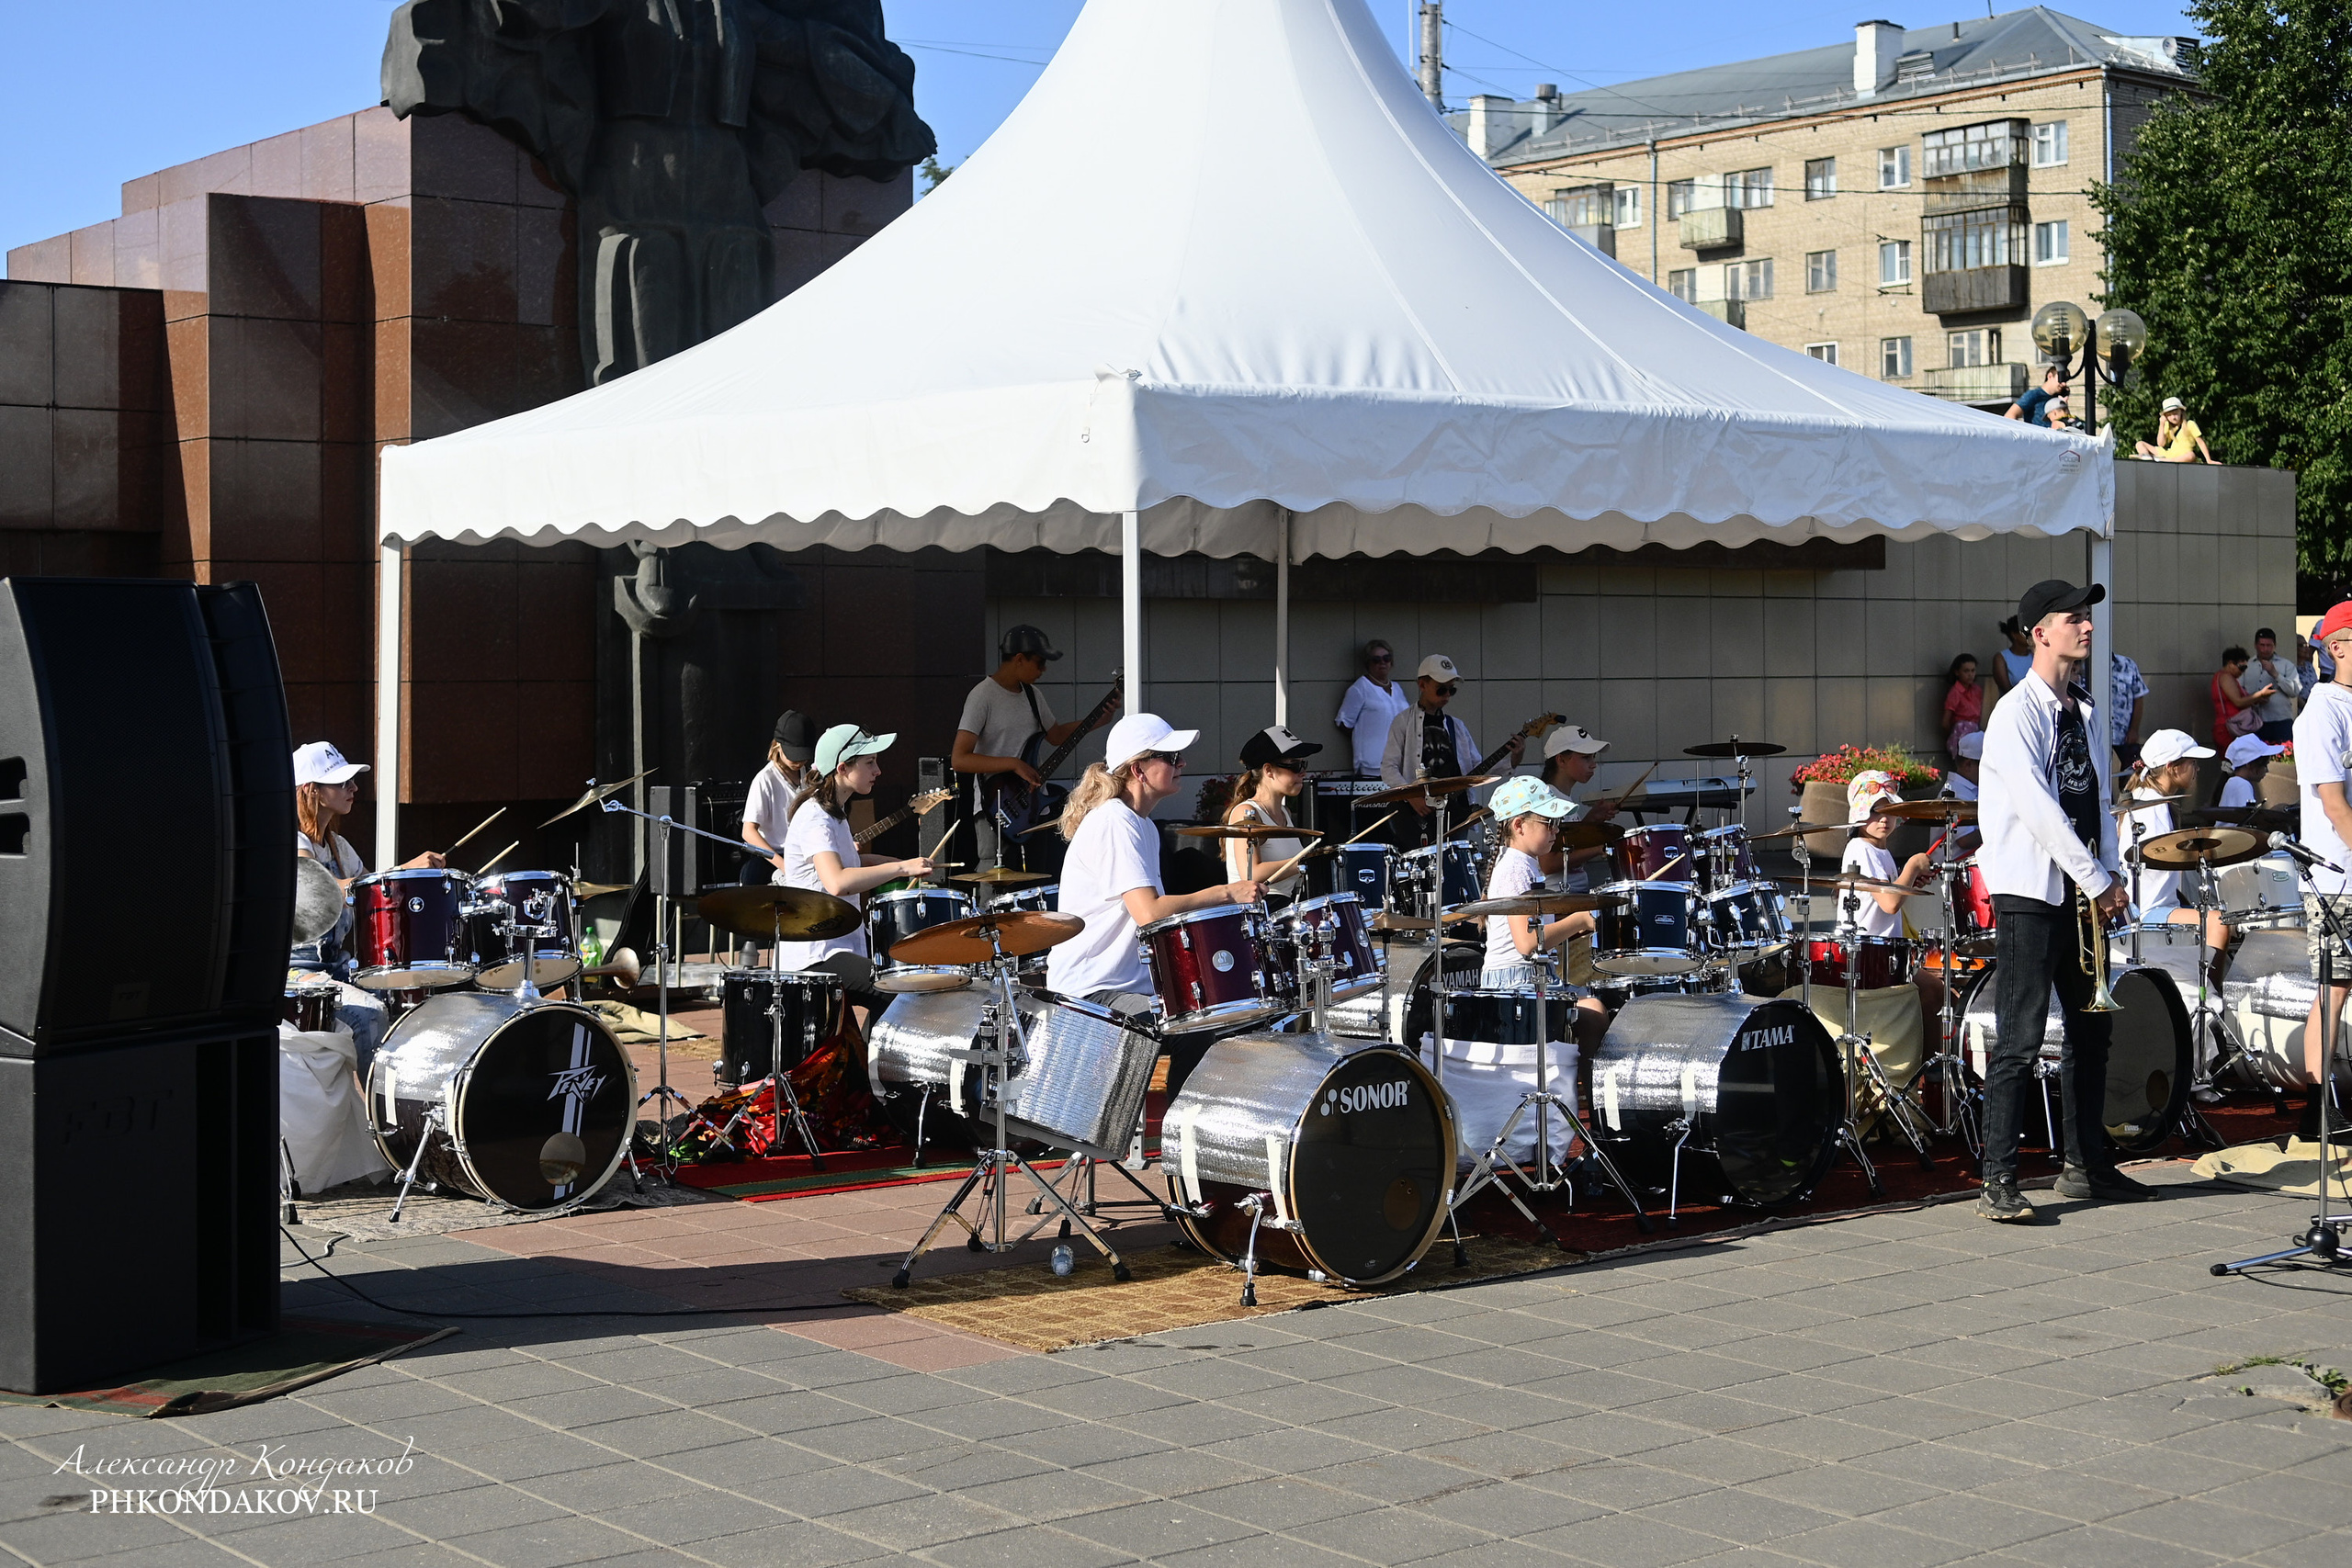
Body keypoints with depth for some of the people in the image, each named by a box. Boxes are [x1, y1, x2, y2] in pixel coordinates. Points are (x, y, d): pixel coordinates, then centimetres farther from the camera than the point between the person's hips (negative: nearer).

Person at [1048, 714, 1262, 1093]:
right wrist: (1226, 893, -22)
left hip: (1131, 983, 10)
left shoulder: (1142, 826, 16)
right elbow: (1149, 913, -27)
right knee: (1195, 1035, -23)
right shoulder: (1113, 823, -17)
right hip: (1090, 991, -10)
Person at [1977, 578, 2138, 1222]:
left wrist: (2109, 876, 3)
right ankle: (1999, 1185, -8)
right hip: (2030, 893, -8)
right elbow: (2038, 809, -18)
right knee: (2020, 1041, -9)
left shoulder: (2085, 712, 15)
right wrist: (2097, 881, -16)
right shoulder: (2017, 714, -10)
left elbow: (2097, 799, 17)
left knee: (2092, 1030, 13)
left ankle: (2087, 1167, 25)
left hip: (2083, 895, 8)